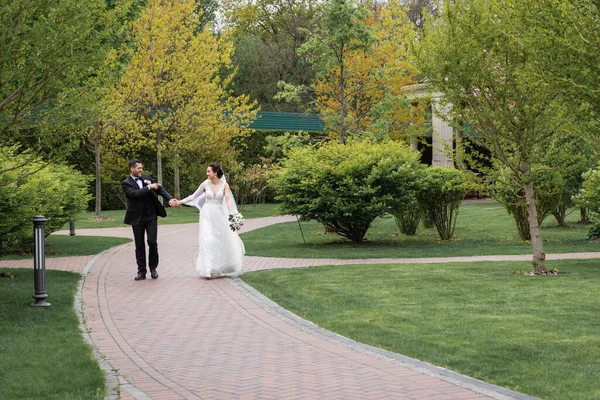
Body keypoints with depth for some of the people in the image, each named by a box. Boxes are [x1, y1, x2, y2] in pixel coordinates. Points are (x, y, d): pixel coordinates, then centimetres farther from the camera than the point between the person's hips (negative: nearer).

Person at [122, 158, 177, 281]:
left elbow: (159, 189, 4)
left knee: (152, 243, -4)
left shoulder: (147, 177, 7)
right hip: (137, 218, -2)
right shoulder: (126, 183, -5)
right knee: (139, 246, 4)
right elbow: (134, 193, -22)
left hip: (151, 216, 2)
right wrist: (149, 187, -17)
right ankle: (141, 271, 12)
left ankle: (153, 268, 13)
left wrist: (170, 198, -11)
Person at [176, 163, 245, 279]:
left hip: (219, 215, 1)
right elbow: (194, 196, 8)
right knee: (208, 241, -10)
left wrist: (232, 214, -27)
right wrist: (180, 201, -1)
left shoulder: (224, 185, -2)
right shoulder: (205, 184, 0)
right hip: (207, 215, 0)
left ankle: (222, 268, 24)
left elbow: (228, 200, -13)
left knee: (223, 241, 5)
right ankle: (208, 270, -12)